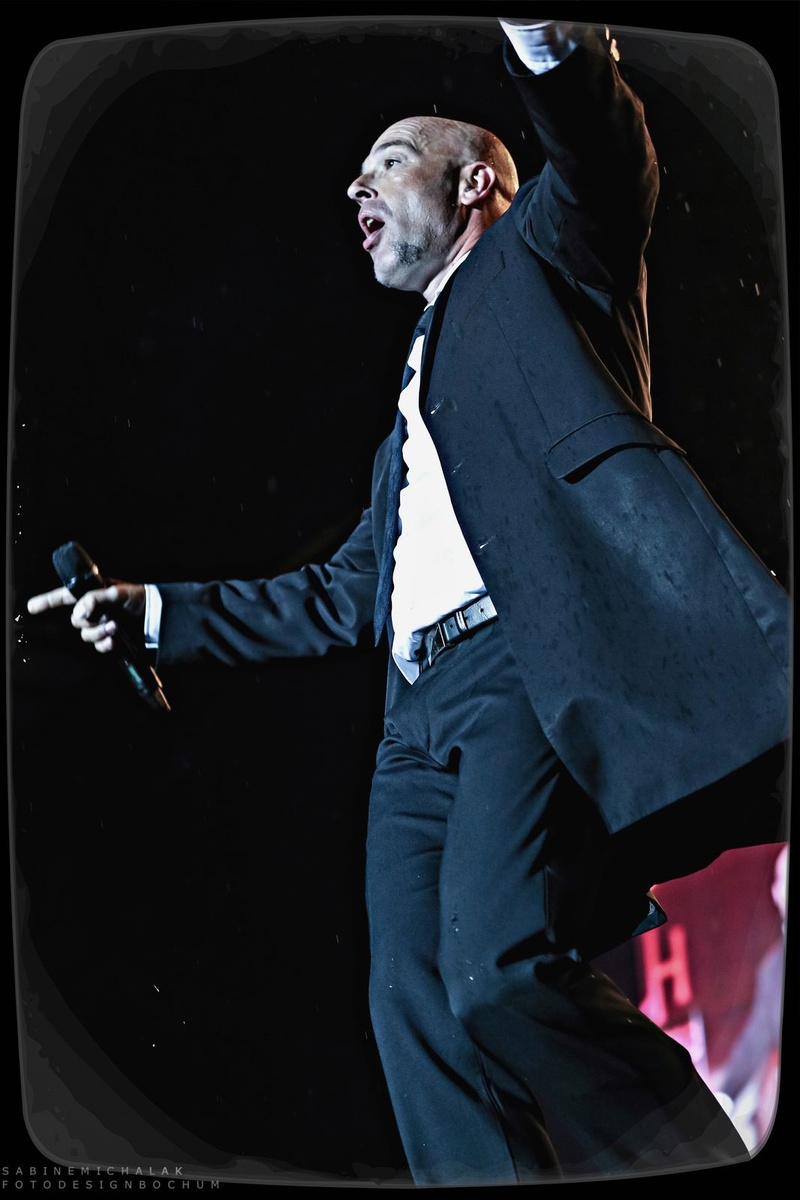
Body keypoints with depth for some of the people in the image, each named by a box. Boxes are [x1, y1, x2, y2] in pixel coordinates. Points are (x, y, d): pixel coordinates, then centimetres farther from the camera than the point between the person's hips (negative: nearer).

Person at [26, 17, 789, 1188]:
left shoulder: (538, 256, 16)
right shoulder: (414, 393, 33)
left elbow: (605, 167, -8)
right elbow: (344, 594, 32)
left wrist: (548, 43, -28)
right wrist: (157, 611, 30)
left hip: (536, 664, -7)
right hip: (422, 710, 8)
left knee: (496, 971, -23)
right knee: (415, 1005, -5)